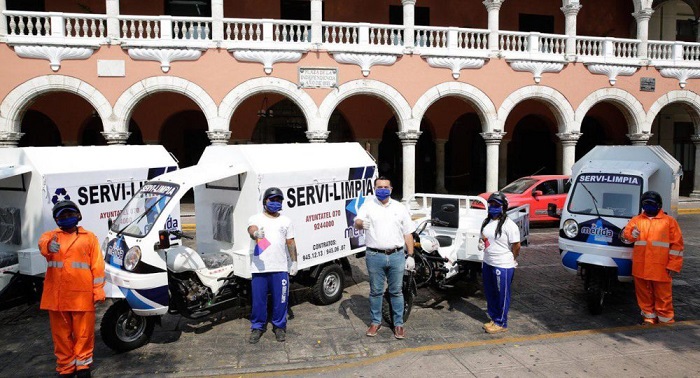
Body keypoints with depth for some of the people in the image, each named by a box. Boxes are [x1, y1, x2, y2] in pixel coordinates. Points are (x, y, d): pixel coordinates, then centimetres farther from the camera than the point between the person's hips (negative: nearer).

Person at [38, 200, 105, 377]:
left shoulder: (89, 237, 8)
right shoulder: (51, 235, 11)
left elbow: (97, 265, 3)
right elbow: (42, 243, -16)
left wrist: (98, 290, -4)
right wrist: (49, 245, -41)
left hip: (82, 295, -1)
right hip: (57, 295, 2)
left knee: (84, 332, 4)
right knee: (61, 333, 11)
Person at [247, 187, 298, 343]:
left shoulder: (285, 221, 12)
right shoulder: (256, 219, 4)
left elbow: (291, 243, 13)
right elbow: (251, 229, -19)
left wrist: (294, 262, 6)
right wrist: (256, 234, -43)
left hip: (280, 268, 1)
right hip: (259, 268, -1)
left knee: (281, 299, 5)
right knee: (258, 299, 6)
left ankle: (279, 326, 22)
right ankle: (257, 327, 22)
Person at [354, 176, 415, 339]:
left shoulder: (400, 208, 8)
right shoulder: (368, 205, 2)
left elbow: (408, 233, 9)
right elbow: (357, 223, -14)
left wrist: (410, 256, 4)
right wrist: (361, 223, -39)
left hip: (397, 256, 1)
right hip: (375, 256, -1)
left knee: (396, 291, 9)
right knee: (375, 291, 10)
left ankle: (398, 324, 20)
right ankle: (376, 322, 26)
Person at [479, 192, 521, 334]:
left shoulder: (509, 225, -16)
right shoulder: (487, 222, 9)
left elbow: (516, 246, -13)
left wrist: (510, 260, -3)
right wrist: (481, 241, 3)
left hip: (503, 266, -8)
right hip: (487, 264, 8)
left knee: (502, 295, 3)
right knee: (490, 294, 17)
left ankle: (501, 323, 14)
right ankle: (494, 318, 32)